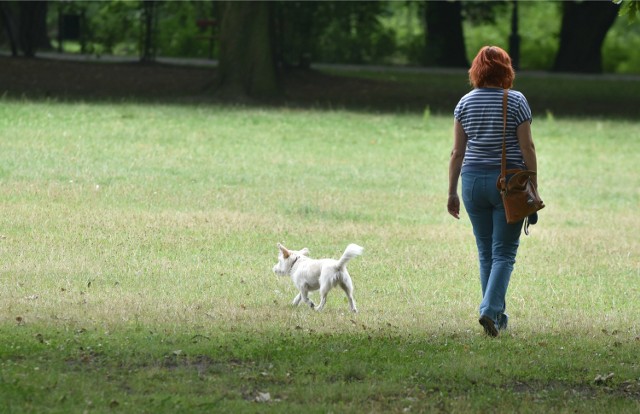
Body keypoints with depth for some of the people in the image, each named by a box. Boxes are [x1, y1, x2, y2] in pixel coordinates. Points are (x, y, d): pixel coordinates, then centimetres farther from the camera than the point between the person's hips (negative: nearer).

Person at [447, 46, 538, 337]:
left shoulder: (465, 103, 3)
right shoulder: (516, 102, -6)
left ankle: (498, 316, 17)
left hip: (473, 181, 3)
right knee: (504, 253, -1)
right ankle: (490, 309, -19)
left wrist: (452, 192, 8)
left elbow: (457, 151, 3)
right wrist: (533, 189, -1)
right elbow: (527, 148, -7)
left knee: (486, 253, 13)